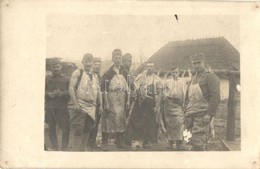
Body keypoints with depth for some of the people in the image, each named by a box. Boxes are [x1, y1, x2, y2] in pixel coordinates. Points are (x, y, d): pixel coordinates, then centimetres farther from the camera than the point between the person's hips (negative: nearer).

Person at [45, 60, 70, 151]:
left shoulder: (66, 79, 9)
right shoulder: (47, 79, 10)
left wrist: (62, 93, -15)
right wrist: (50, 94, -12)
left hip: (62, 107, -1)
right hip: (50, 107, 1)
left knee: (65, 128, -5)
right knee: (51, 127, 8)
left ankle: (64, 147, 7)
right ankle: (54, 146, 21)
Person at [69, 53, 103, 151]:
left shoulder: (95, 76, 16)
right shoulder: (78, 73, -3)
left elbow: (98, 91, 20)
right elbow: (71, 88, -11)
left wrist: (101, 105, 12)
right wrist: (75, 104, -17)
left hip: (91, 107, 6)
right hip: (80, 106, -6)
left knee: (88, 129, 11)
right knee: (77, 129, -7)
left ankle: (83, 148, 23)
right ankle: (75, 149, -2)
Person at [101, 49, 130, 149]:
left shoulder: (125, 73, 11)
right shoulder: (108, 73, -3)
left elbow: (128, 88, 14)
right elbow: (104, 89, -7)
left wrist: (128, 101, 7)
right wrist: (106, 103, -12)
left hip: (122, 101, 4)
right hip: (110, 99, -4)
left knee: (121, 120, 8)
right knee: (107, 120, -3)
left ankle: (120, 142, 20)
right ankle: (104, 143, 4)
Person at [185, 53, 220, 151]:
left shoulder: (210, 77, -7)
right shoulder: (193, 78, 19)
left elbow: (216, 97, -16)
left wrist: (209, 114, -22)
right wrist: (187, 112, 18)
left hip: (203, 115, -8)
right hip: (192, 115, 8)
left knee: (197, 141, -13)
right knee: (202, 142, 12)